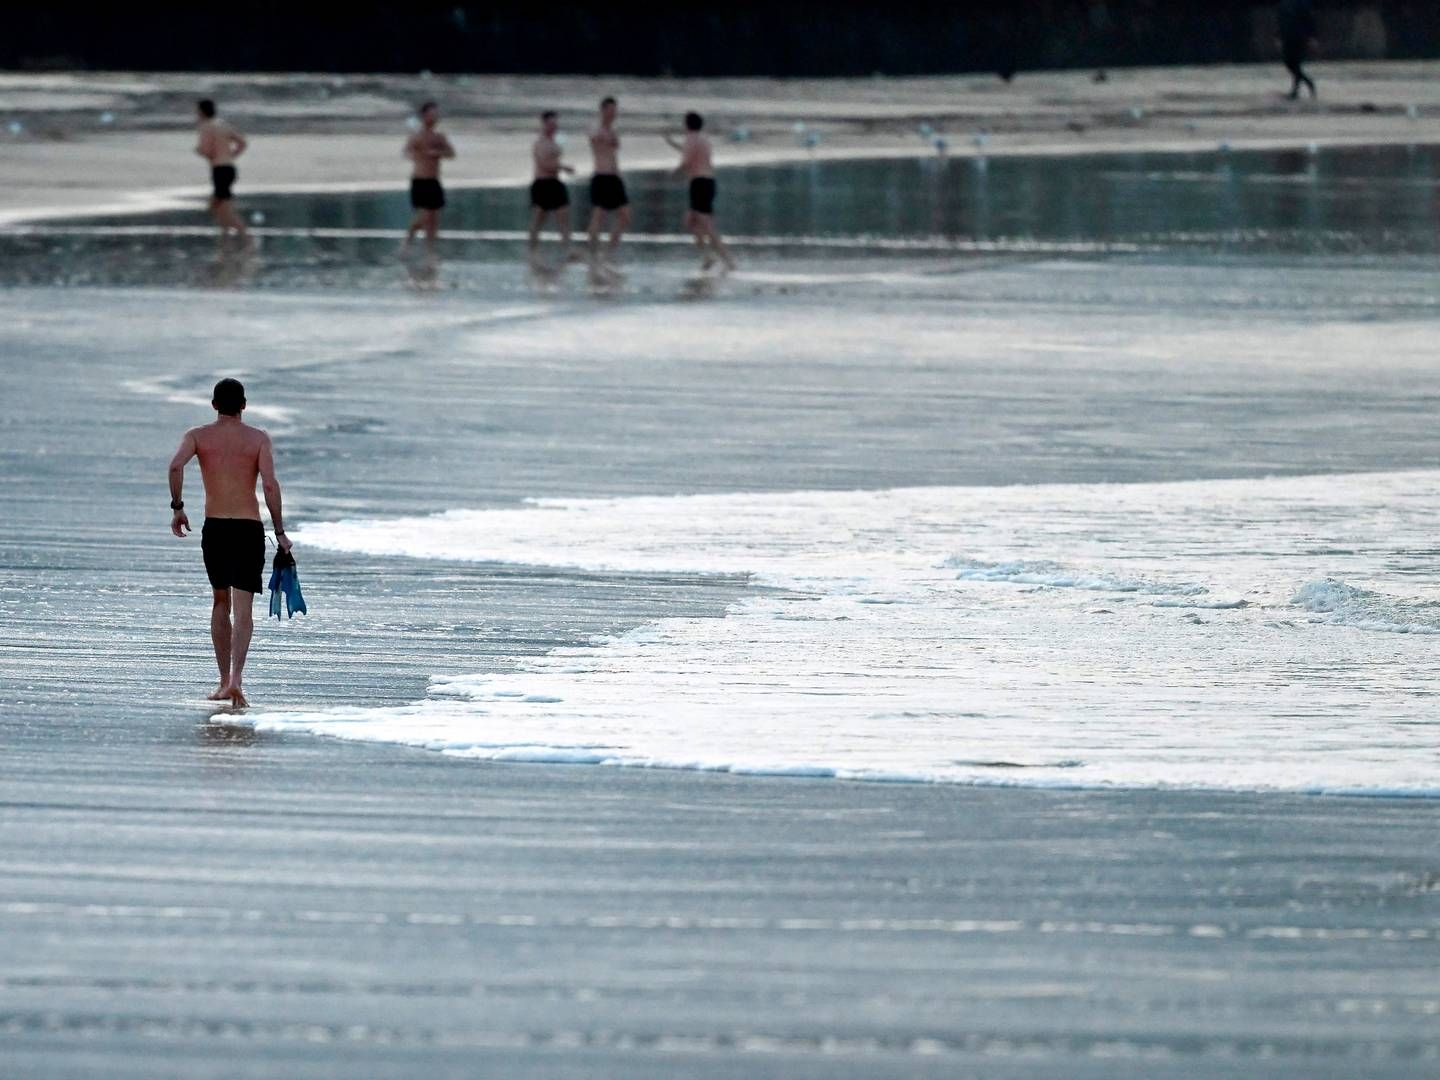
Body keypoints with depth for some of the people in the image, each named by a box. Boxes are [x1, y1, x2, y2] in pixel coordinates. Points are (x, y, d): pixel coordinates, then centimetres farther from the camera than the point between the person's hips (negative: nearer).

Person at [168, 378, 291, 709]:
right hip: (249, 529, -2)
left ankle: (224, 681, 22)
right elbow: (270, 484, -9)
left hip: (215, 529, 2)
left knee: (221, 603, 20)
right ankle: (236, 677, -24)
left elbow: (176, 465, -16)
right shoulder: (258, 439, 1)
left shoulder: (199, 436, 4)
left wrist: (177, 508, -5)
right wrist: (279, 532, -4)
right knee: (242, 608, -5)